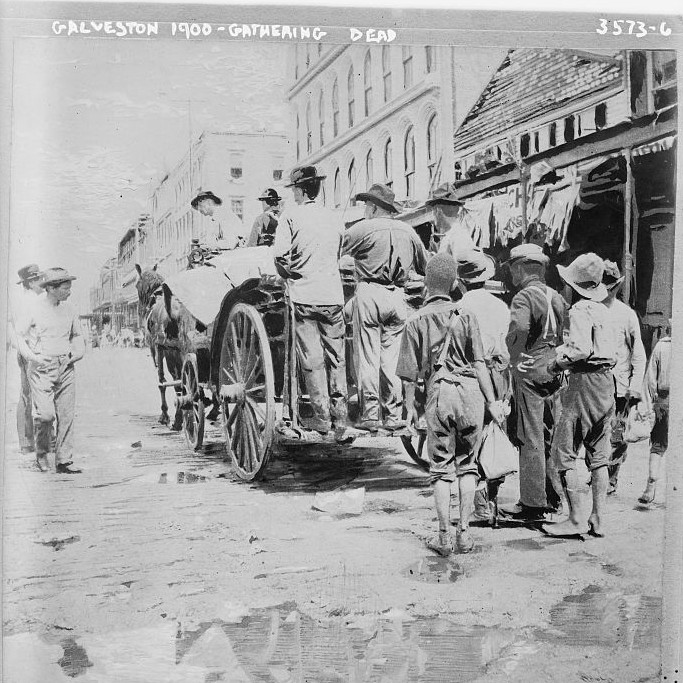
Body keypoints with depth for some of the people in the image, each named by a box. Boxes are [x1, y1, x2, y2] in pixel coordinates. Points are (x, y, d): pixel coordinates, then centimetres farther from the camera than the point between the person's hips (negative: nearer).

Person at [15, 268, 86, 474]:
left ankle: (64, 461, 9)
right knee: (46, 414, -13)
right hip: (42, 368, -4)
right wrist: (31, 356, -10)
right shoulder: (34, 309, -3)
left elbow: (77, 335, 25)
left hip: (65, 367, 4)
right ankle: (41, 452, 14)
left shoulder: (69, 310, 11)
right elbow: (19, 335, 4)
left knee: (66, 416, 1)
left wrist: (79, 350, 6)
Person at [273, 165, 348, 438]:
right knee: (336, 356, 8)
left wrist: (289, 275, 5)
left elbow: (280, 254, -12)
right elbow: (338, 255, 14)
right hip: (333, 295, 4)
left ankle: (322, 416, 4)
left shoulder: (291, 214, -3)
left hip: (304, 295, -3)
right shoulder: (335, 218, 9)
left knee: (311, 358, 2)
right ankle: (340, 417, 11)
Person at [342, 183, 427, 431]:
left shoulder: (363, 228, -3)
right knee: (390, 358, 10)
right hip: (397, 297, 5)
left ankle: (370, 415, 3)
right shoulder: (407, 231, 12)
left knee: (367, 357, 2)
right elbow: (425, 266, 22)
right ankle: (393, 415, 11)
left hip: (369, 293, -4)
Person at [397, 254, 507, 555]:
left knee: (441, 468, 8)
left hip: (439, 392, -1)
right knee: (467, 463, 13)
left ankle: (444, 536, 9)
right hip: (470, 389, 1)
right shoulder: (466, 316, 4)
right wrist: (492, 401, 2)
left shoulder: (416, 321, 2)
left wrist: (410, 406, 11)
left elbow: (410, 372, 1)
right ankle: (464, 532, 12)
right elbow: (479, 363, 0)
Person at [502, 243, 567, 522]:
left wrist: (516, 360, -16)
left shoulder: (524, 296, -10)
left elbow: (518, 329, -28)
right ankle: (553, 496, 23)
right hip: (554, 372, 8)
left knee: (530, 438, -3)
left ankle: (533, 504, 0)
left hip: (530, 372, -8)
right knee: (549, 435, 15)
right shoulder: (557, 297, 14)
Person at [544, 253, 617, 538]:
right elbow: (611, 351, 13)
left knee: (564, 455, -1)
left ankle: (576, 520, 0)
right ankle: (597, 519, 16)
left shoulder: (579, 310, -13)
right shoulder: (603, 311, 12)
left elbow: (581, 350, -25)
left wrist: (558, 363, -8)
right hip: (607, 380, 9)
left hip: (584, 382, -9)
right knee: (598, 456, 12)